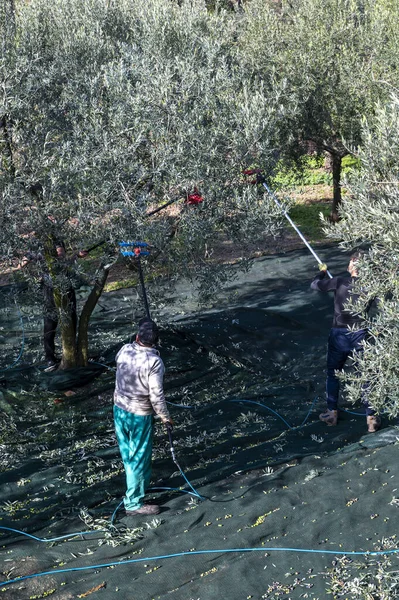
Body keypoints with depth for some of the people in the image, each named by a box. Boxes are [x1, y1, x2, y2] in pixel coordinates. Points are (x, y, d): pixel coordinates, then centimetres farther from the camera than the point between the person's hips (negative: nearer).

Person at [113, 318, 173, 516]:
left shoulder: (124, 350, -8)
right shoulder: (154, 361, -24)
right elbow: (156, 395, -22)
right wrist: (165, 417, -7)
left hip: (119, 410, 6)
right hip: (140, 416, -6)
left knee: (128, 454, 23)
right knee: (139, 459, 6)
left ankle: (139, 483, 46)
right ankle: (133, 503, 15)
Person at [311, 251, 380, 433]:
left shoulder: (339, 282, -12)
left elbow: (315, 285, 1)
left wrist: (322, 272, 20)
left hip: (339, 336, 0)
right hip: (360, 337, 0)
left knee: (332, 374, 18)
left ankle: (332, 413, 26)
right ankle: (371, 418, 8)